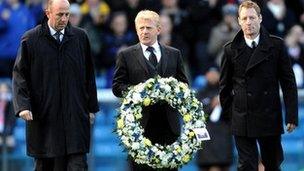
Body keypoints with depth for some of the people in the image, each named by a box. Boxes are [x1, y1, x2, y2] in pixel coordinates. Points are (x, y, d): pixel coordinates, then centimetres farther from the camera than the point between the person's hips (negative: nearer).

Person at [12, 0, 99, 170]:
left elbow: (89, 75, 11)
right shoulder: (31, 39, 0)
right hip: (44, 114, -1)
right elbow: (20, 74, 0)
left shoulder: (80, 37, 6)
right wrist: (23, 105, -12)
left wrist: (91, 107, 10)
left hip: (75, 114, 1)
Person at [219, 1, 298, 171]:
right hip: (242, 119, 0)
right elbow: (225, 85, 10)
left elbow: (288, 82, 1)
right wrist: (227, 113, 10)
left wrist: (292, 115, -3)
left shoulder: (276, 45, 0)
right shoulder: (231, 49, 2)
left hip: (270, 117, 0)